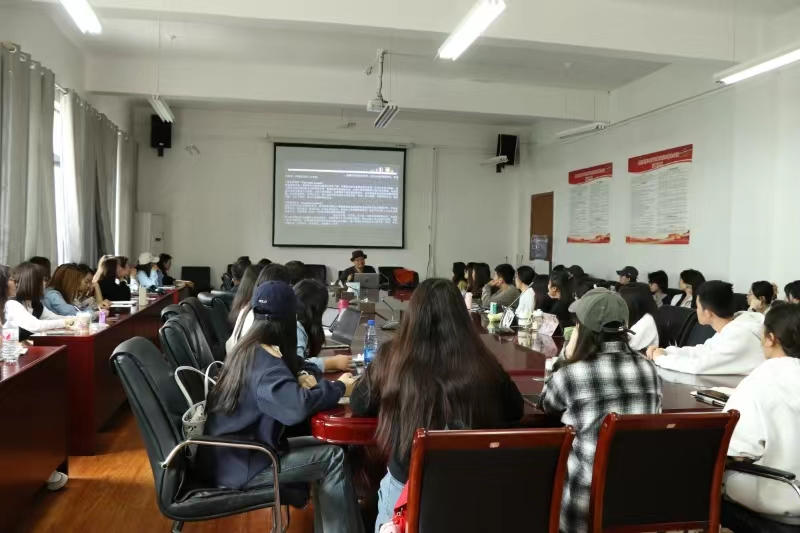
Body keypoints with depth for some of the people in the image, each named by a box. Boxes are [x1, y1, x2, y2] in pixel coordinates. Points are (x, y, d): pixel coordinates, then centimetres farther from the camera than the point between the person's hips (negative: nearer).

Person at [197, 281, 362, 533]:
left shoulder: (246, 350, 6)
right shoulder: (264, 362, -22)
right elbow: (297, 406, -38)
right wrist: (339, 387, -21)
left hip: (229, 454, 9)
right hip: (237, 466, -9)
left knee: (320, 447, 8)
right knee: (333, 456, -7)